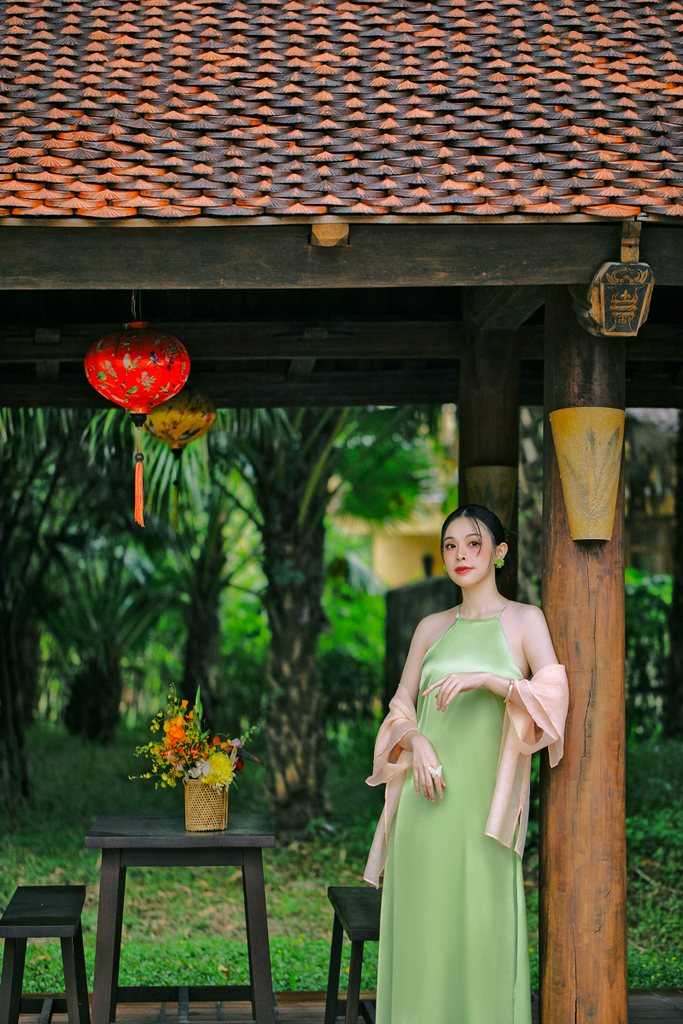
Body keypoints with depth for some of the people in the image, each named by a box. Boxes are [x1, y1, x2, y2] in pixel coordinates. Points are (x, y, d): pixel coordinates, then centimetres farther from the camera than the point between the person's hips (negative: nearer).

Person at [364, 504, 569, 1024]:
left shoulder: (525, 620, 4)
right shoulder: (432, 627, 13)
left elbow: (553, 693, -9)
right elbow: (402, 703, 14)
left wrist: (487, 678, -22)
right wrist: (417, 740, -7)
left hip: (482, 800, -3)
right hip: (427, 796, 3)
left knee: (482, 921, -5)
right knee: (422, 923, 4)